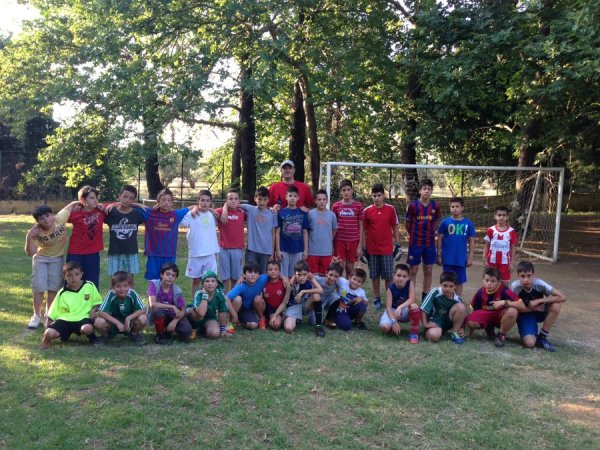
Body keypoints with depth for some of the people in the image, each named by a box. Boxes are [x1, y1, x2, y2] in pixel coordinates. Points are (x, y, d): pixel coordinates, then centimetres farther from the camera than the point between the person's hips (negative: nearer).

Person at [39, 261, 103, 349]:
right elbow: (52, 315, 9)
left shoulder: (90, 286, 1)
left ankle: (93, 338, 1)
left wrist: (94, 310, -11)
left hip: (83, 318, -1)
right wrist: (47, 331, 4)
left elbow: (97, 303, 11)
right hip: (65, 319, 1)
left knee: (87, 329, -36)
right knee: (50, 333, -27)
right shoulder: (62, 294, 3)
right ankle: (46, 340, 12)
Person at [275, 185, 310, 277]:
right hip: (284, 250, -1)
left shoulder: (303, 213, 4)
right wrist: (277, 249, -5)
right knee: (283, 276, 4)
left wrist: (306, 249, 2)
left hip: (298, 250, 2)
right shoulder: (281, 212, 0)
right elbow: (277, 232, 0)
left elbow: (305, 233, 6)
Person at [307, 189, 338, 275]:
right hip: (312, 251, -2)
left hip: (327, 251, 2)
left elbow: (334, 230, 14)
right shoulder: (310, 213, -5)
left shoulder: (331, 215, 2)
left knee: (324, 275, 10)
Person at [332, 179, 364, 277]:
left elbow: (360, 227, 2)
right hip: (339, 240, 0)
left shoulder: (358, 206, 0)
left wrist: (360, 245, -2)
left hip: (353, 241, 0)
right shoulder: (336, 206, 2)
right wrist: (331, 244, 2)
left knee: (350, 268, 8)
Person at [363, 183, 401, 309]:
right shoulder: (367, 211, -2)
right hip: (372, 249, 1)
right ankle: (377, 299, 20)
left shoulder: (391, 209, -3)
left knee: (388, 276, 5)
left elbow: (395, 228, 4)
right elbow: (364, 230, 4)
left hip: (387, 249, -1)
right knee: (374, 275, 9)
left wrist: (397, 244, 0)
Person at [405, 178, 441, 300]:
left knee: (428, 271, 8)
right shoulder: (413, 205, -7)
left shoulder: (435, 206, -1)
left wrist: (430, 233, 9)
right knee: (413, 271, 4)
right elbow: (407, 223, 4)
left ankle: (425, 298, 20)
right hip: (415, 243, -2)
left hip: (430, 243, 3)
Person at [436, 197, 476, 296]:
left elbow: (471, 241, 4)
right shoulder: (445, 222, -4)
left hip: (461, 259, 1)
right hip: (447, 258, -1)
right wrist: (439, 255, -2)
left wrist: (470, 257, 1)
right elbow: (440, 239, 0)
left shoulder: (468, 223, -1)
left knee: (459, 282, 12)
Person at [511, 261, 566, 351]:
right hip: (525, 314, -3)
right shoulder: (515, 286, -26)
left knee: (556, 305, -28)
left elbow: (562, 298, -28)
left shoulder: (539, 283, -23)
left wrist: (539, 301, -29)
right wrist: (533, 308, -18)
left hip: (539, 312, 3)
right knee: (530, 343, -28)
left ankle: (542, 337, -11)